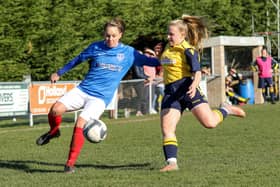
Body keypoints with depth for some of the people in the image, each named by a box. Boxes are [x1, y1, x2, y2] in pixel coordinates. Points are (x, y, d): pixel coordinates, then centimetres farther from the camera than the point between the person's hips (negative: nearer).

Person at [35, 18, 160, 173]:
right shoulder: (96, 47, 6)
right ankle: (54, 131, 14)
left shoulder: (129, 52, 2)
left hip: (101, 98, -2)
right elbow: (77, 60, 19)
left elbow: (146, 61, 8)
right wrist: (59, 73, 26)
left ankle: (71, 163, -10)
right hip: (83, 90, 2)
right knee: (56, 109, -21)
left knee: (80, 124, -23)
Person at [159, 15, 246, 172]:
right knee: (166, 129, -9)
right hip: (171, 92, 7)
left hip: (187, 88, -6)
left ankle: (226, 109, 17)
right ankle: (172, 162, -10)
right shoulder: (169, 48, 15)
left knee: (210, 122, -14)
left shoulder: (188, 50, -8)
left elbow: (197, 72, -18)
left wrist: (194, 85, -35)